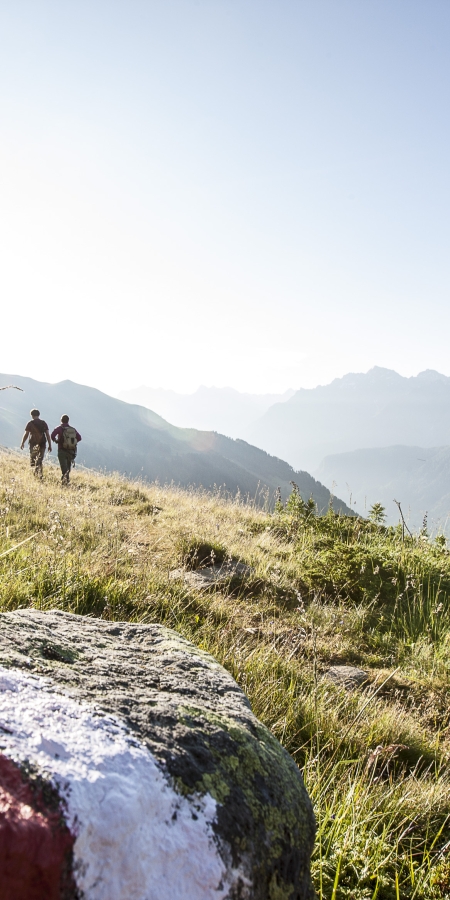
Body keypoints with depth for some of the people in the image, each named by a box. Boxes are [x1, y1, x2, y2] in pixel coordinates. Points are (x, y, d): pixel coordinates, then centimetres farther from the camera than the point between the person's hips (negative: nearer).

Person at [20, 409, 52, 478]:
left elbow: (26, 434, -4)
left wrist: (22, 443, 8)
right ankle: (39, 475, 0)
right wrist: (50, 445, 5)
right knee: (39, 461, 8)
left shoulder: (30, 423, -3)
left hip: (33, 444, -2)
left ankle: (36, 473, -5)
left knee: (33, 460, 10)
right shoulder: (44, 423, 5)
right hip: (42, 444, 2)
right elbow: (47, 435, 2)